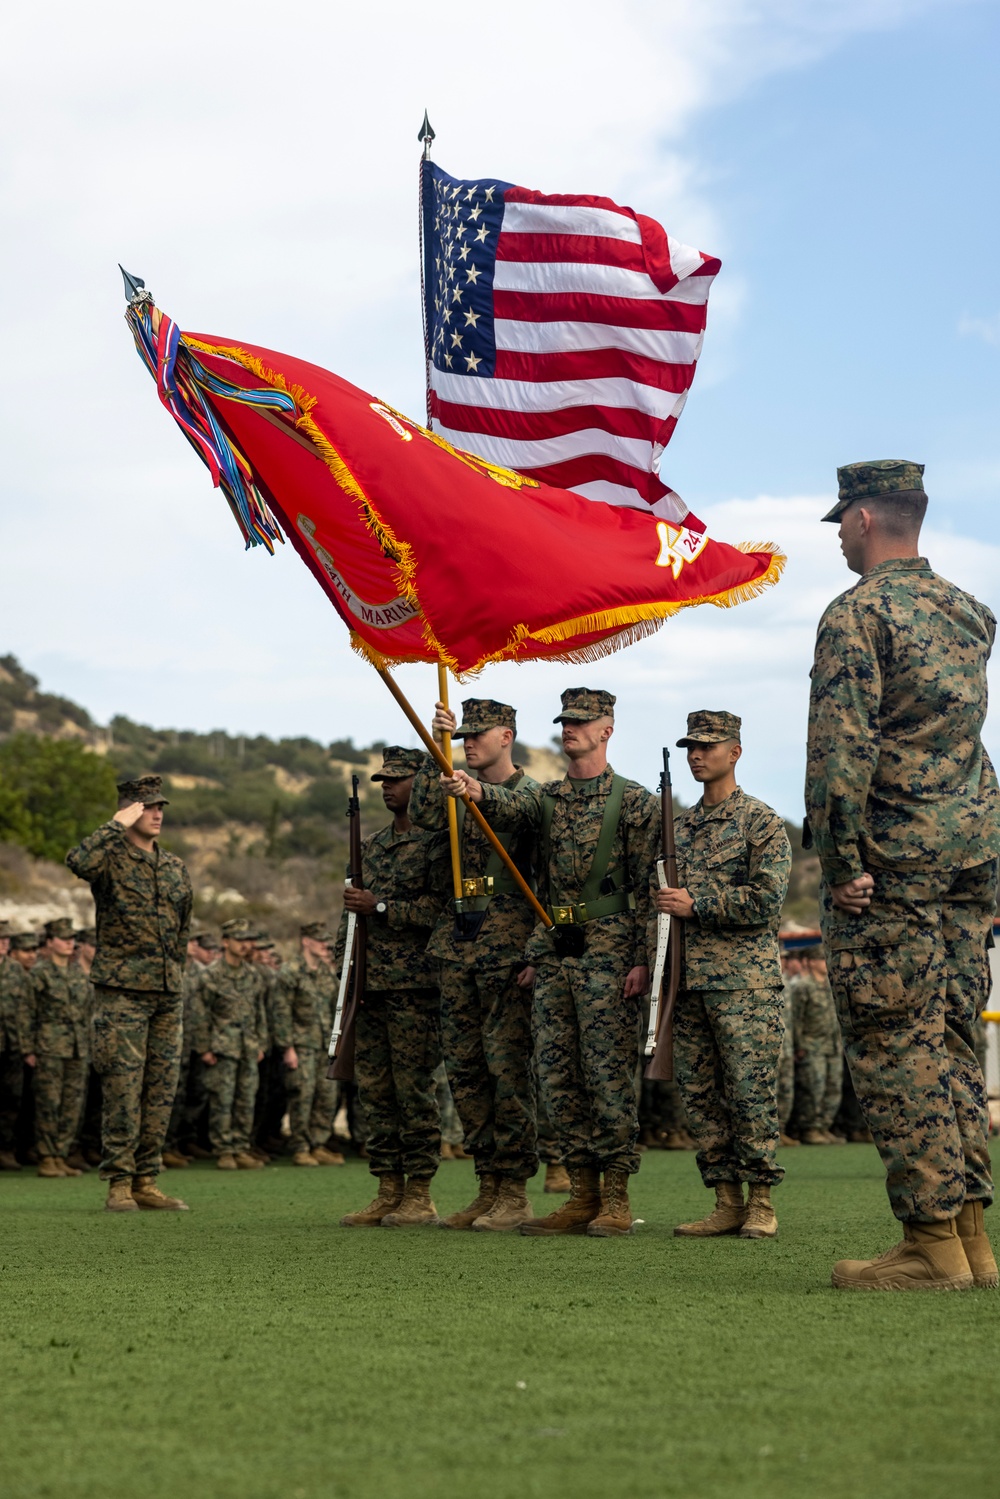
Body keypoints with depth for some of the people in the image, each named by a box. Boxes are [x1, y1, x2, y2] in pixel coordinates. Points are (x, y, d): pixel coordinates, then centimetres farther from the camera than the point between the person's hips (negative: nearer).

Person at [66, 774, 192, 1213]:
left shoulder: (176, 869, 14)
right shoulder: (111, 858, -4)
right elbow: (78, 862, -29)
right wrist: (118, 826, -20)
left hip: (167, 994, 6)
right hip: (121, 991, -6)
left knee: (161, 1089, 6)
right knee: (122, 1087, -6)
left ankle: (146, 1181, 13)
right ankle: (119, 1184, -1)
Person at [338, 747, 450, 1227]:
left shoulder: (437, 843, -5)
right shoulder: (370, 846, 19)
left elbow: (443, 906, -16)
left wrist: (381, 908, -15)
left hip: (415, 986, -8)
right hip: (369, 985, 8)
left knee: (414, 1089, -6)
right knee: (374, 1091, 7)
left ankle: (419, 1197, -1)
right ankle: (388, 1193, 12)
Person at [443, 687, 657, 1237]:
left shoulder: (634, 800, 1)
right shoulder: (545, 797, 15)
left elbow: (648, 886, -4)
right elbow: (509, 806, -8)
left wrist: (642, 960, -12)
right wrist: (475, 789, -32)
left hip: (607, 952, -6)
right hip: (552, 954, 6)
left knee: (609, 1073, -6)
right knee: (558, 1078, 5)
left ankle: (616, 1198, -2)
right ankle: (583, 1195, 12)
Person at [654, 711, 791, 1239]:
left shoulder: (760, 821, -1)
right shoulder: (680, 825, 18)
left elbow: (767, 900, -11)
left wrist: (696, 902, -13)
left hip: (745, 978, -6)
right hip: (689, 979, 6)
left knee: (750, 1091, -6)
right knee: (700, 1093, 4)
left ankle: (761, 1202, 1)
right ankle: (727, 1202, 10)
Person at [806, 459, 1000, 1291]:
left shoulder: (860, 611, -9)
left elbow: (841, 746, -16)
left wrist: (841, 862, -15)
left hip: (894, 853, -7)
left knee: (894, 1045, -4)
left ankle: (932, 1242, -6)